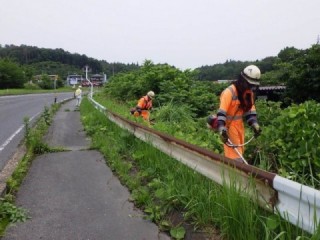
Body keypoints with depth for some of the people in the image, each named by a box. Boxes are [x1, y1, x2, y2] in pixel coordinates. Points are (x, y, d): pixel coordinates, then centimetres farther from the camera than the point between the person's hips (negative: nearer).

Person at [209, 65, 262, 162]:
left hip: (239, 124, 8)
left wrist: (254, 124, -3)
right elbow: (222, 111, -27)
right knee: (234, 153, -9)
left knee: (240, 151, 17)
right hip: (228, 125, -8)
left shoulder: (249, 92, 4)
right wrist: (221, 128, -37)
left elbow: (250, 109, 10)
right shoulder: (229, 92, -21)